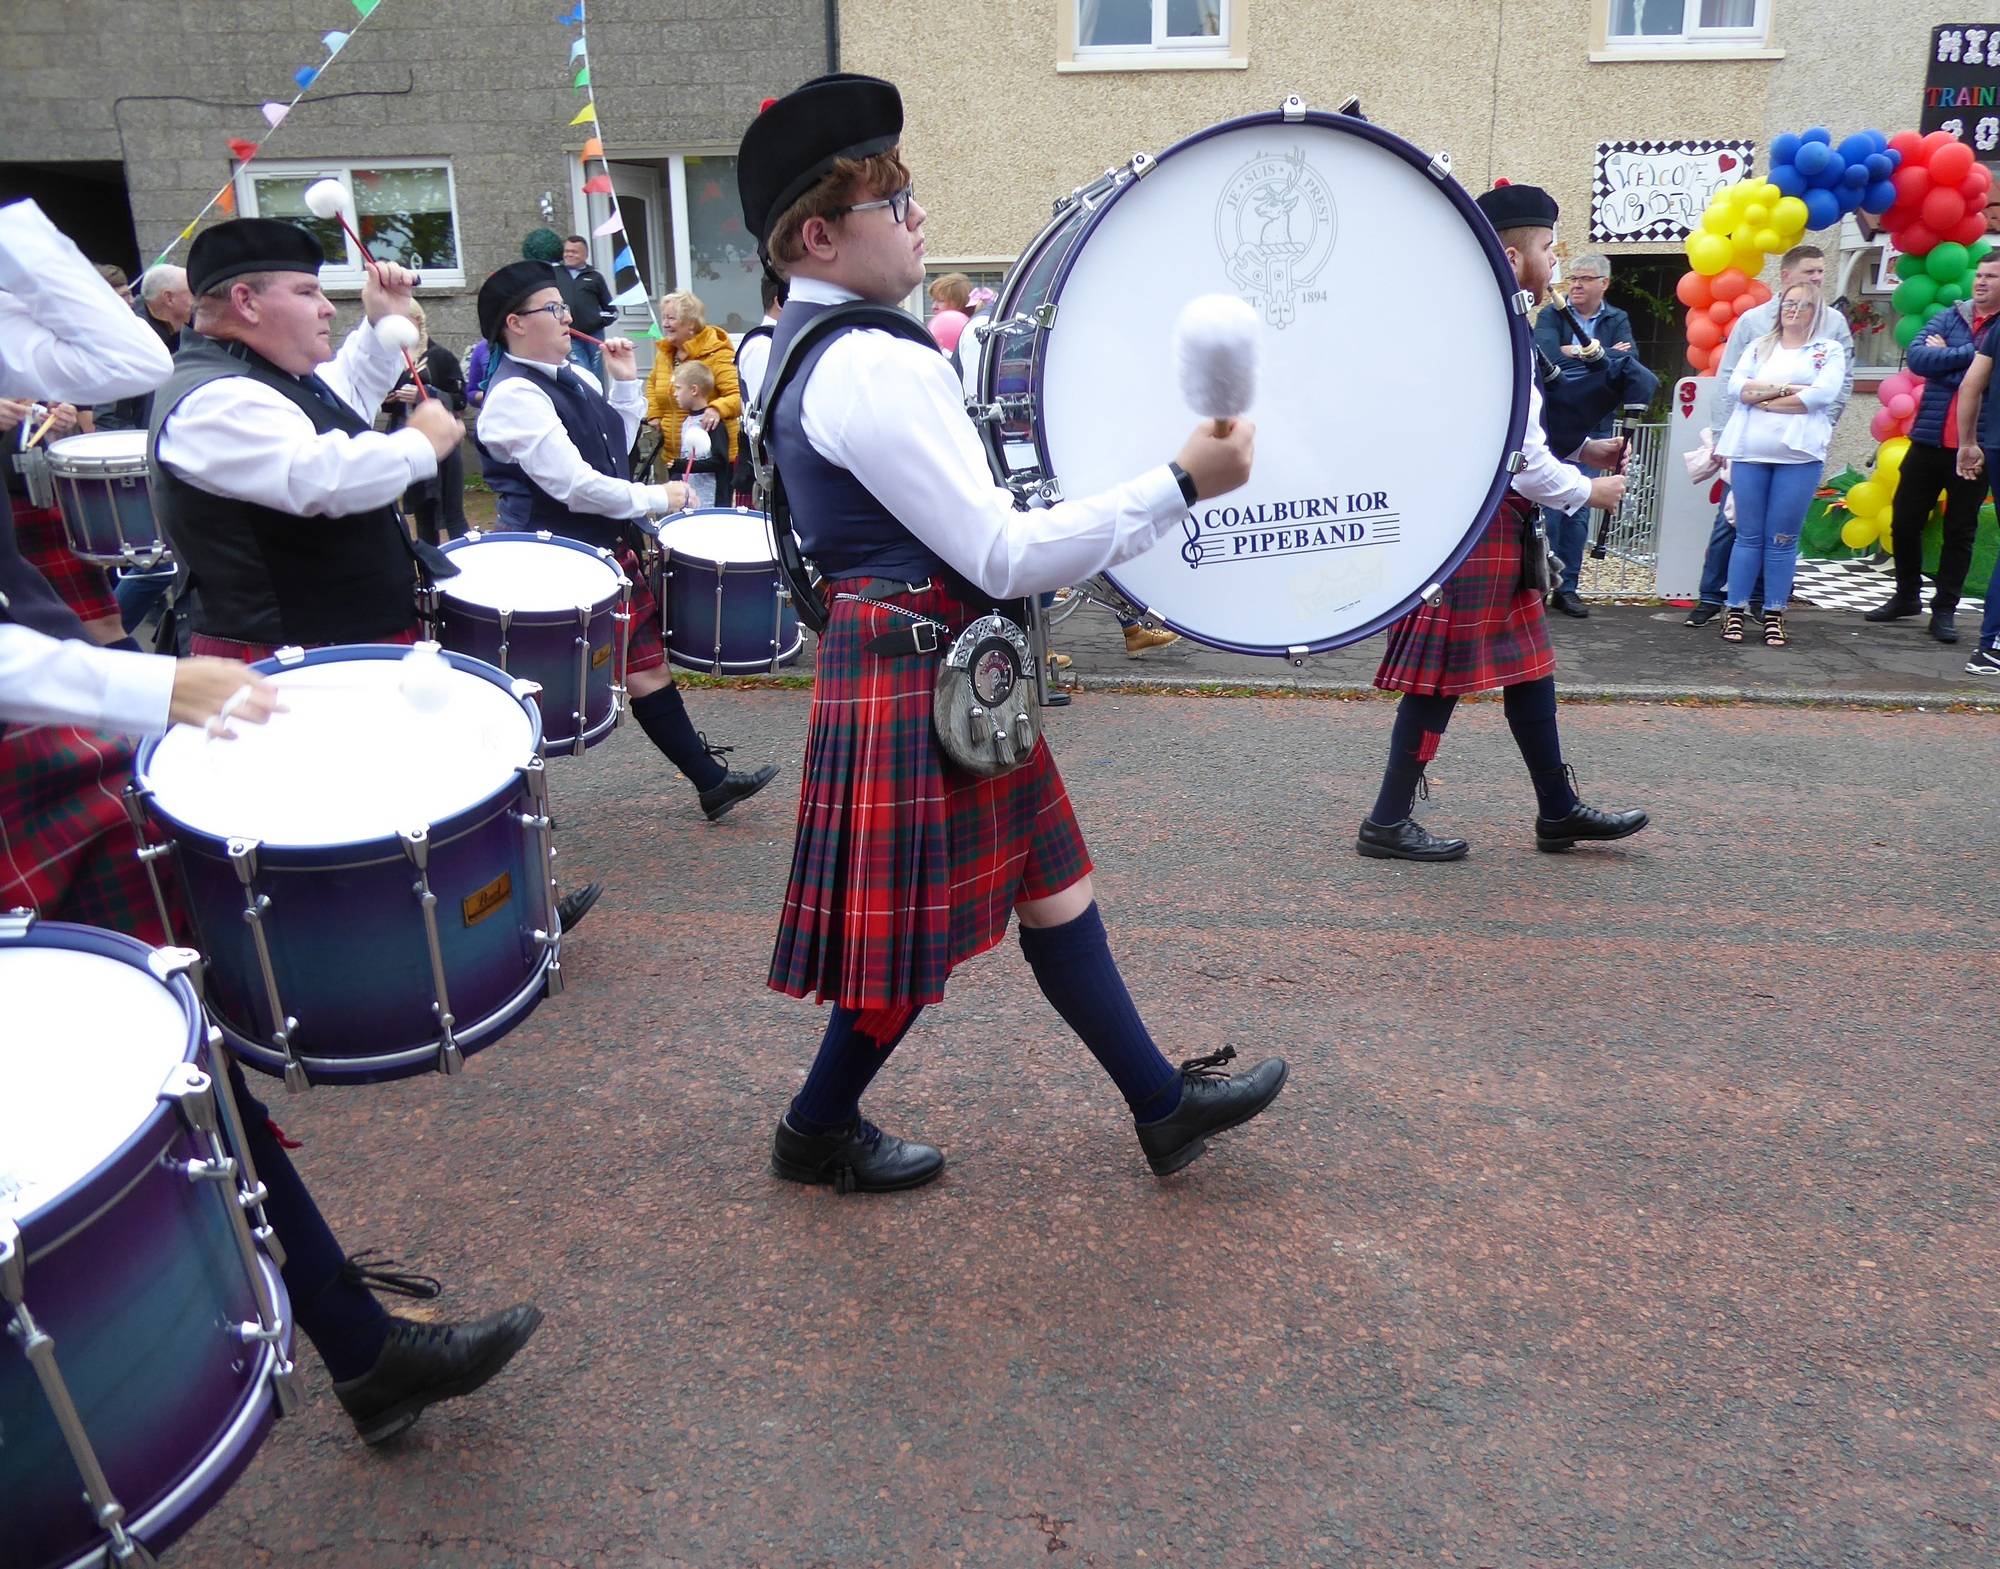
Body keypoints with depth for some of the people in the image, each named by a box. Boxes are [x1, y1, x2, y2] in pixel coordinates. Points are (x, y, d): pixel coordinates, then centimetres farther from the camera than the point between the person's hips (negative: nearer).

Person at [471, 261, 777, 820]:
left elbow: (617, 449, 19)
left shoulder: (573, 378, 10)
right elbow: (572, 484, -25)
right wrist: (656, 499, -15)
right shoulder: (513, 396, -18)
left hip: (606, 549, 9)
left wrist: (625, 382, 8)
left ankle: (711, 780, 19)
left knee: (646, 663, 12)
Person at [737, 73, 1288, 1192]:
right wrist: (1181, 484, -22)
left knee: (1051, 884, 14)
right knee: (916, 934, 6)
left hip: (930, 662, 10)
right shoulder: (873, 367, -22)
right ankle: (819, 1132, 28)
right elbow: (1003, 555, -25)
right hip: (921, 679, -10)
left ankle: (1164, 1102, 27)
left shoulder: (807, 345, 11)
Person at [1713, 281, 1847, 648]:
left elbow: (1822, 394, -9)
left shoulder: (1830, 350, 7)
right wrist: (1785, 389, -9)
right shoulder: (1759, 347, 15)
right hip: (1750, 452, 2)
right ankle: (1735, 611, 5)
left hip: (1799, 455, -2)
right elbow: (1736, 387, 1)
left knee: (1782, 539, -1)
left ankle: (1774, 614, 4)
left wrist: (1762, 397, -6)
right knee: (1748, 535, 2)